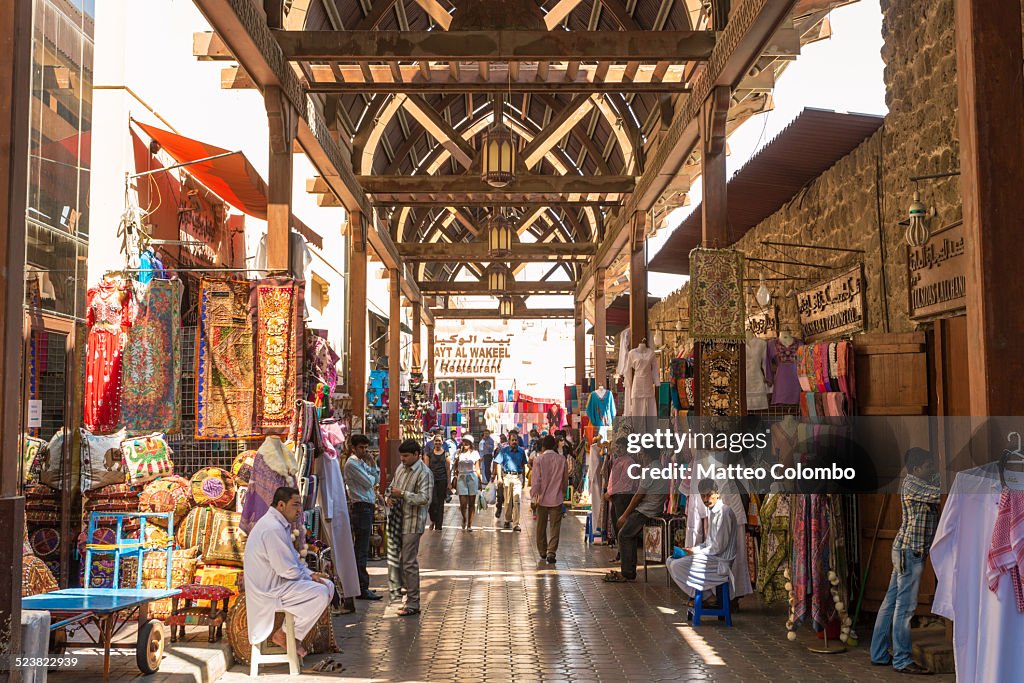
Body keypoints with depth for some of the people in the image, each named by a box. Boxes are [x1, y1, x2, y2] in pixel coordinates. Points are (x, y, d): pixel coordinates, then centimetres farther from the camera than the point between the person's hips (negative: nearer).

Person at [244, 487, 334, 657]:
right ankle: (283, 635, -6)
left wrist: (311, 574, 3)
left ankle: (292, 634, 9)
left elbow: (294, 558, 19)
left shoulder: (281, 524, 12)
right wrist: (309, 577, -7)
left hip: (275, 582, 11)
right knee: (320, 594, -20)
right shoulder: (272, 529, -24)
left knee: (328, 585, 7)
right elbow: (287, 570, -24)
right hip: (268, 591, -11)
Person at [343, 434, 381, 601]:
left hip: (367, 507, 10)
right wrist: (371, 472, 2)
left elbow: (376, 480, 14)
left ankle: (361, 585, 22)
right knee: (362, 550, -8)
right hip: (361, 507, -10)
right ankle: (362, 590, -7)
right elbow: (369, 482, -17)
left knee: (362, 548, 15)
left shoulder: (363, 462, 17)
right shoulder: (352, 464, -13)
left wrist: (373, 464, 2)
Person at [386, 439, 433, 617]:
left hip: (412, 523, -8)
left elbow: (424, 498, -21)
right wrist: (389, 498, 2)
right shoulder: (401, 468, 12)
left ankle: (413, 604, 4)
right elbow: (392, 487, 24)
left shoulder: (424, 473, -12)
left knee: (409, 562, -4)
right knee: (394, 558, 12)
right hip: (397, 520, 8)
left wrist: (402, 494, -21)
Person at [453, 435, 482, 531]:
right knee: (463, 503, -6)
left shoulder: (475, 453, 7)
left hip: (472, 477, 0)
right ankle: (464, 519, 22)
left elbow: (477, 469, 9)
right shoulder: (459, 453, 8)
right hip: (461, 477, 0)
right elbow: (455, 467, 9)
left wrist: (480, 480, 6)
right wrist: (455, 478, 0)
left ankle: (470, 524, 11)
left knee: (471, 503, 2)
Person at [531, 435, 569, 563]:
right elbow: (565, 479, 7)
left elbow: (536, 480, -10)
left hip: (542, 498, 0)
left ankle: (542, 551, 25)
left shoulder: (539, 459, -8)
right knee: (555, 526, 0)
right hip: (557, 498, 0)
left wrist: (534, 495, -3)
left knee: (541, 526, 15)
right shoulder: (562, 459, -1)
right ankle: (551, 552, -12)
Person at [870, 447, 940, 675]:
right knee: (905, 604, -6)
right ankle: (902, 660, -3)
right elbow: (940, 493, -17)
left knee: (892, 601, 11)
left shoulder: (924, 482, 17)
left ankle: (879, 654, 17)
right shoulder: (911, 483, -12)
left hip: (908, 550, 10)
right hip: (910, 548, -10)